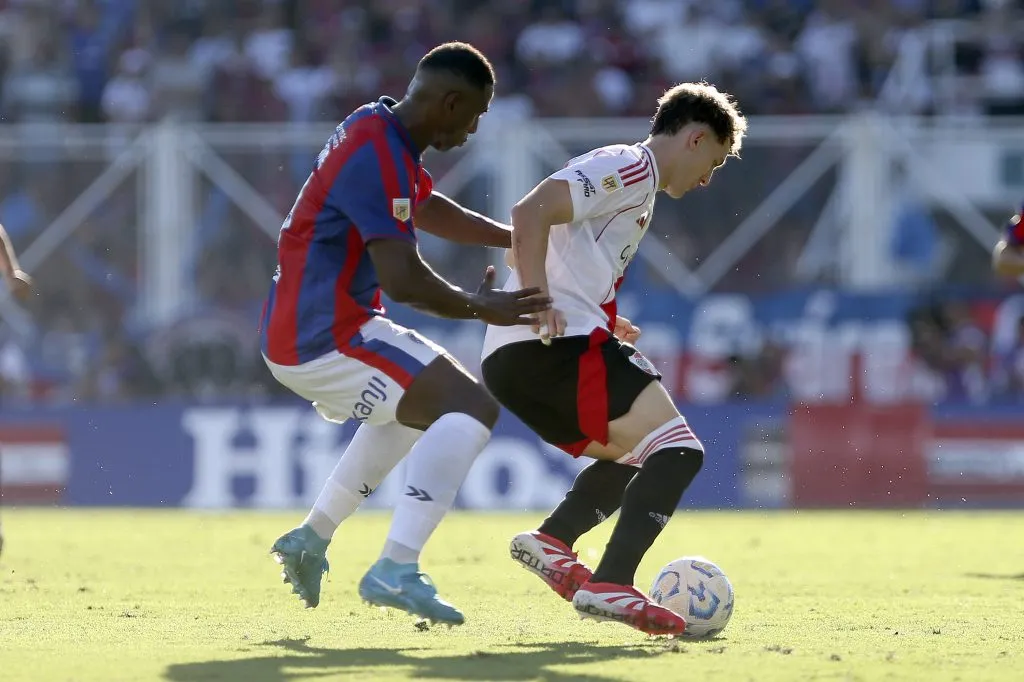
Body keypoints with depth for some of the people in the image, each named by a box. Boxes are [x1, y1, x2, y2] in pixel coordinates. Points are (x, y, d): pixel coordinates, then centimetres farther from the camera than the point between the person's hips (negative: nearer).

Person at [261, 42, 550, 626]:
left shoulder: (379, 130, 9)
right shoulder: (379, 158, -22)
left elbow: (429, 209, 28)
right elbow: (404, 281, -26)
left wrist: (518, 237, 22)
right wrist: (482, 308, -12)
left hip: (295, 332, 11)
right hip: (324, 338, -11)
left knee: (420, 403, 34)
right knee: (472, 407, -18)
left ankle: (312, 538, 33)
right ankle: (397, 571, -27)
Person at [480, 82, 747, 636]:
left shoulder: (632, 184, 29)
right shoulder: (631, 167, -2)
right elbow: (530, 213, -17)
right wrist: (541, 306, -23)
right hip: (561, 344, -10)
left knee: (636, 455, 23)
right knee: (678, 450, -13)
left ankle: (550, 539, 2)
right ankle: (610, 585, -25)